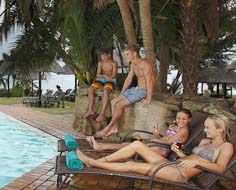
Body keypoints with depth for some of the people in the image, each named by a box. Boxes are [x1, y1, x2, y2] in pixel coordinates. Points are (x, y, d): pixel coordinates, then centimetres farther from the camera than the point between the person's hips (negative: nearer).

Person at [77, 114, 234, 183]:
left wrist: (198, 161, -24)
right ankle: (97, 161, -3)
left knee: (131, 165, -18)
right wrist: (180, 152, 5)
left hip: (181, 173, -8)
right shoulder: (205, 142, 23)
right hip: (170, 163, 8)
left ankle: (93, 163, -8)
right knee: (137, 144, -6)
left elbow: (221, 168, -15)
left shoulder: (226, 146, 0)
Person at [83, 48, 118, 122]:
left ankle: (102, 113, -40)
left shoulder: (114, 63, -5)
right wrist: (105, 76, -20)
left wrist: (102, 76, -18)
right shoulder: (100, 63, 9)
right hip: (101, 80, 5)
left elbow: (114, 76, -12)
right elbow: (98, 75, 1)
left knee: (106, 91, -37)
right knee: (91, 89, -21)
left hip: (110, 81, -5)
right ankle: (91, 110, -19)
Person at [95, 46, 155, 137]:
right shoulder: (133, 65, 10)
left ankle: (108, 128, -2)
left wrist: (148, 99, -27)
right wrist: (121, 94, 14)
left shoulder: (144, 64, -20)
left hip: (143, 91, -9)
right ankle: (114, 128, 1)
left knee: (119, 105, -17)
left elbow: (150, 81, -25)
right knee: (113, 102, 0)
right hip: (136, 89, 9)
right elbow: (128, 79, 17)